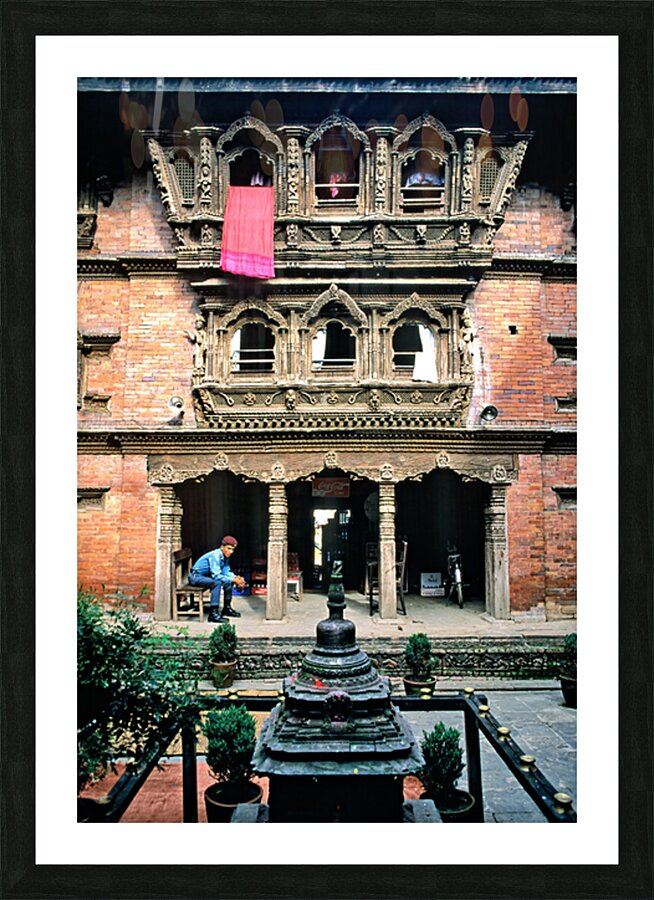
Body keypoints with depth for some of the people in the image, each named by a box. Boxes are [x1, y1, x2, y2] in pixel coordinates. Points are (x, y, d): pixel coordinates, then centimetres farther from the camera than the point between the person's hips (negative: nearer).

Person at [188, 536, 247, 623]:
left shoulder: (225, 556, 1)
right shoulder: (215, 556, -27)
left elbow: (226, 572, 5)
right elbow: (216, 576, -31)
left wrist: (236, 577, -13)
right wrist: (233, 580, -29)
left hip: (205, 575, 10)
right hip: (195, 577, -9)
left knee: (228, 580, 6)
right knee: (217, 583, -30)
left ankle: (227, 608, 17)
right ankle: (213, 614, -30)